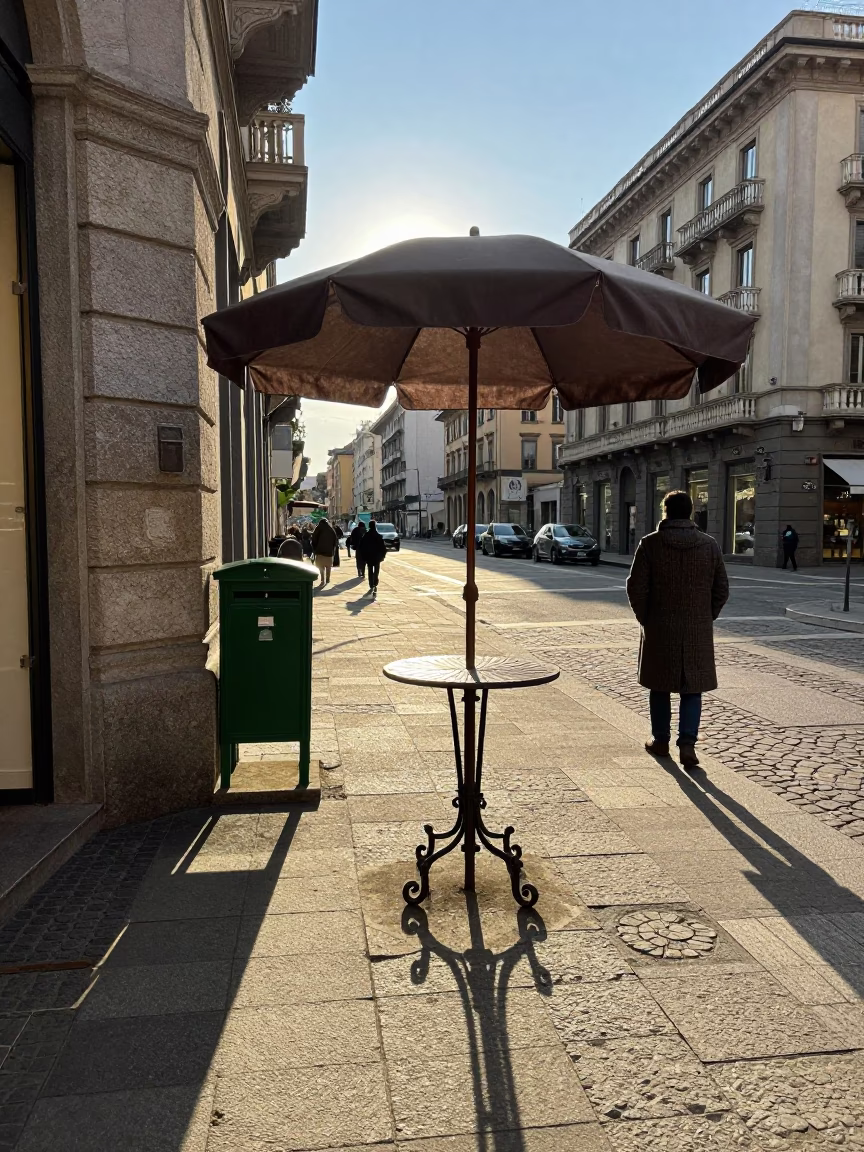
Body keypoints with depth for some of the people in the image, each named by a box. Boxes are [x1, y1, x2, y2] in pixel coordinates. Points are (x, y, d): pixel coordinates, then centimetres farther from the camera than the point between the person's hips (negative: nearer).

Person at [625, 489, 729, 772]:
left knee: (660, 686, 15)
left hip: (659, 631, -1)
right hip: (698, 632, 1)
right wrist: (705, 618, 13)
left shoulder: (650, 544, -8)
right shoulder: (709, 544, -1)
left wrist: (645, 619, 5)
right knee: (692, 689, 10)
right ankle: (687, 744, -2)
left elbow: (636, 588, -9)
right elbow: (722, 590, 2)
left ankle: (661, 740, 26)